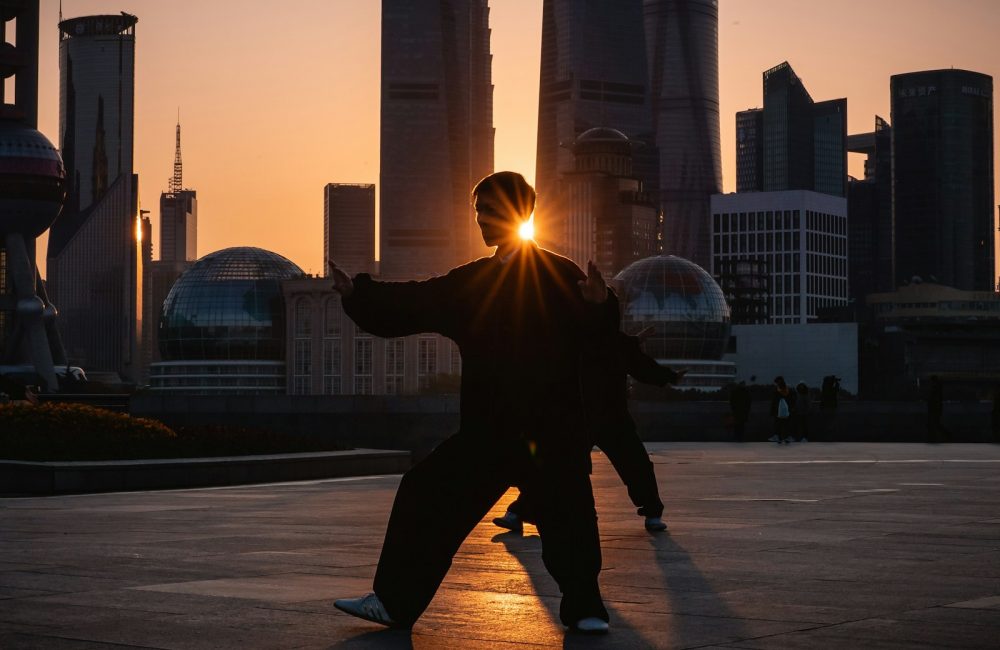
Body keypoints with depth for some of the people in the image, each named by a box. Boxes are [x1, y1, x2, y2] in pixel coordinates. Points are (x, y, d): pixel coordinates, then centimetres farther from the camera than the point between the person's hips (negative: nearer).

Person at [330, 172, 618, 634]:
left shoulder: (559, 277, -5)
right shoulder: (472, 281, 13)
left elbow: (594, 333, -16)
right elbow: (413, 303, 12)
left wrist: (599, 305, -37)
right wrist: (357, 293, 5)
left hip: (552, 428, -5)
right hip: (487, 429, 5)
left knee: (567, 513, -9)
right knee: (426, 496, 5)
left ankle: (583, 608, 11)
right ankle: (393, 601, 13)